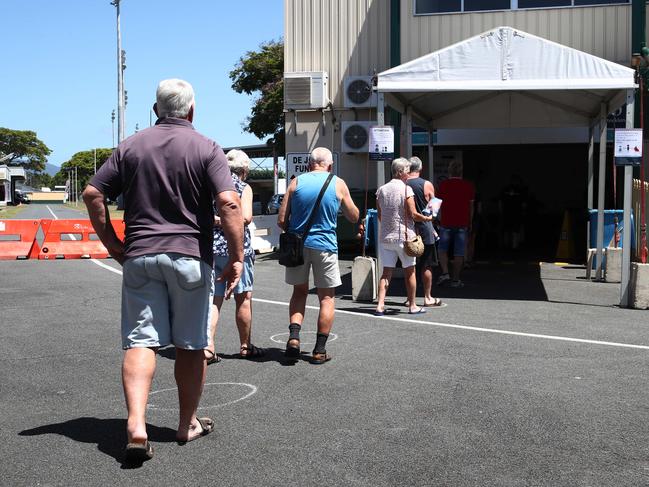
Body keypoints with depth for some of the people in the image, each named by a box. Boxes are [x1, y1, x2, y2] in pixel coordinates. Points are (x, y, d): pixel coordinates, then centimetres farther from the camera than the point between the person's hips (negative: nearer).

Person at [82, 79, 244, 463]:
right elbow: (229, 203, -14)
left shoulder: (131, 146, 9)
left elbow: (93, 194, 5)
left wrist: (112, 243, 10)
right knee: (191, 345, 10)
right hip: (190, 257, -2)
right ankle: (188, 424, 22)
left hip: (139, 256, 2)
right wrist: (237, 257, -10)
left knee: (140, 342, 1)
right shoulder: (207, 149, -1)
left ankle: (136, 425, -16)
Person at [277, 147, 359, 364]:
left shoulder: (296, 182, 1)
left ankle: (293, 336, 1)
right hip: (325, 245, -2)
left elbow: (281, 220, -1)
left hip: (298, 245, 2)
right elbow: (354, 217, 9)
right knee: (327, 297, 8)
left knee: (299, 291, 19)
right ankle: (319, 350, 7)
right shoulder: (338, 184, -1)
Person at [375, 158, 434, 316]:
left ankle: (380, 305, -3)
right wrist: (427, 218, 5)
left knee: (386, 272, 6)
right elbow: (413, 215, -12)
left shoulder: (381, 190, 6)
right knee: (409, 271, 8)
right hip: (403, 236, -4)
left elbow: (379, 215, 12)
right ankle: (412, 306, 15)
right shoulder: (406, 189, -10)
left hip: (385, 236, 5)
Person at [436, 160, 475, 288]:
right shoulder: (468, 186, 4)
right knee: (459, 253, 4)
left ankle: (445, 273, -4)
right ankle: (456, 279, 6)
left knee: (442, 249, 12)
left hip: (446, 223, -1)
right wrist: (470, 223, 16)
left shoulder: (444, 184, -2)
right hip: (462, 224, 1)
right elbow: (471, 206, 8)